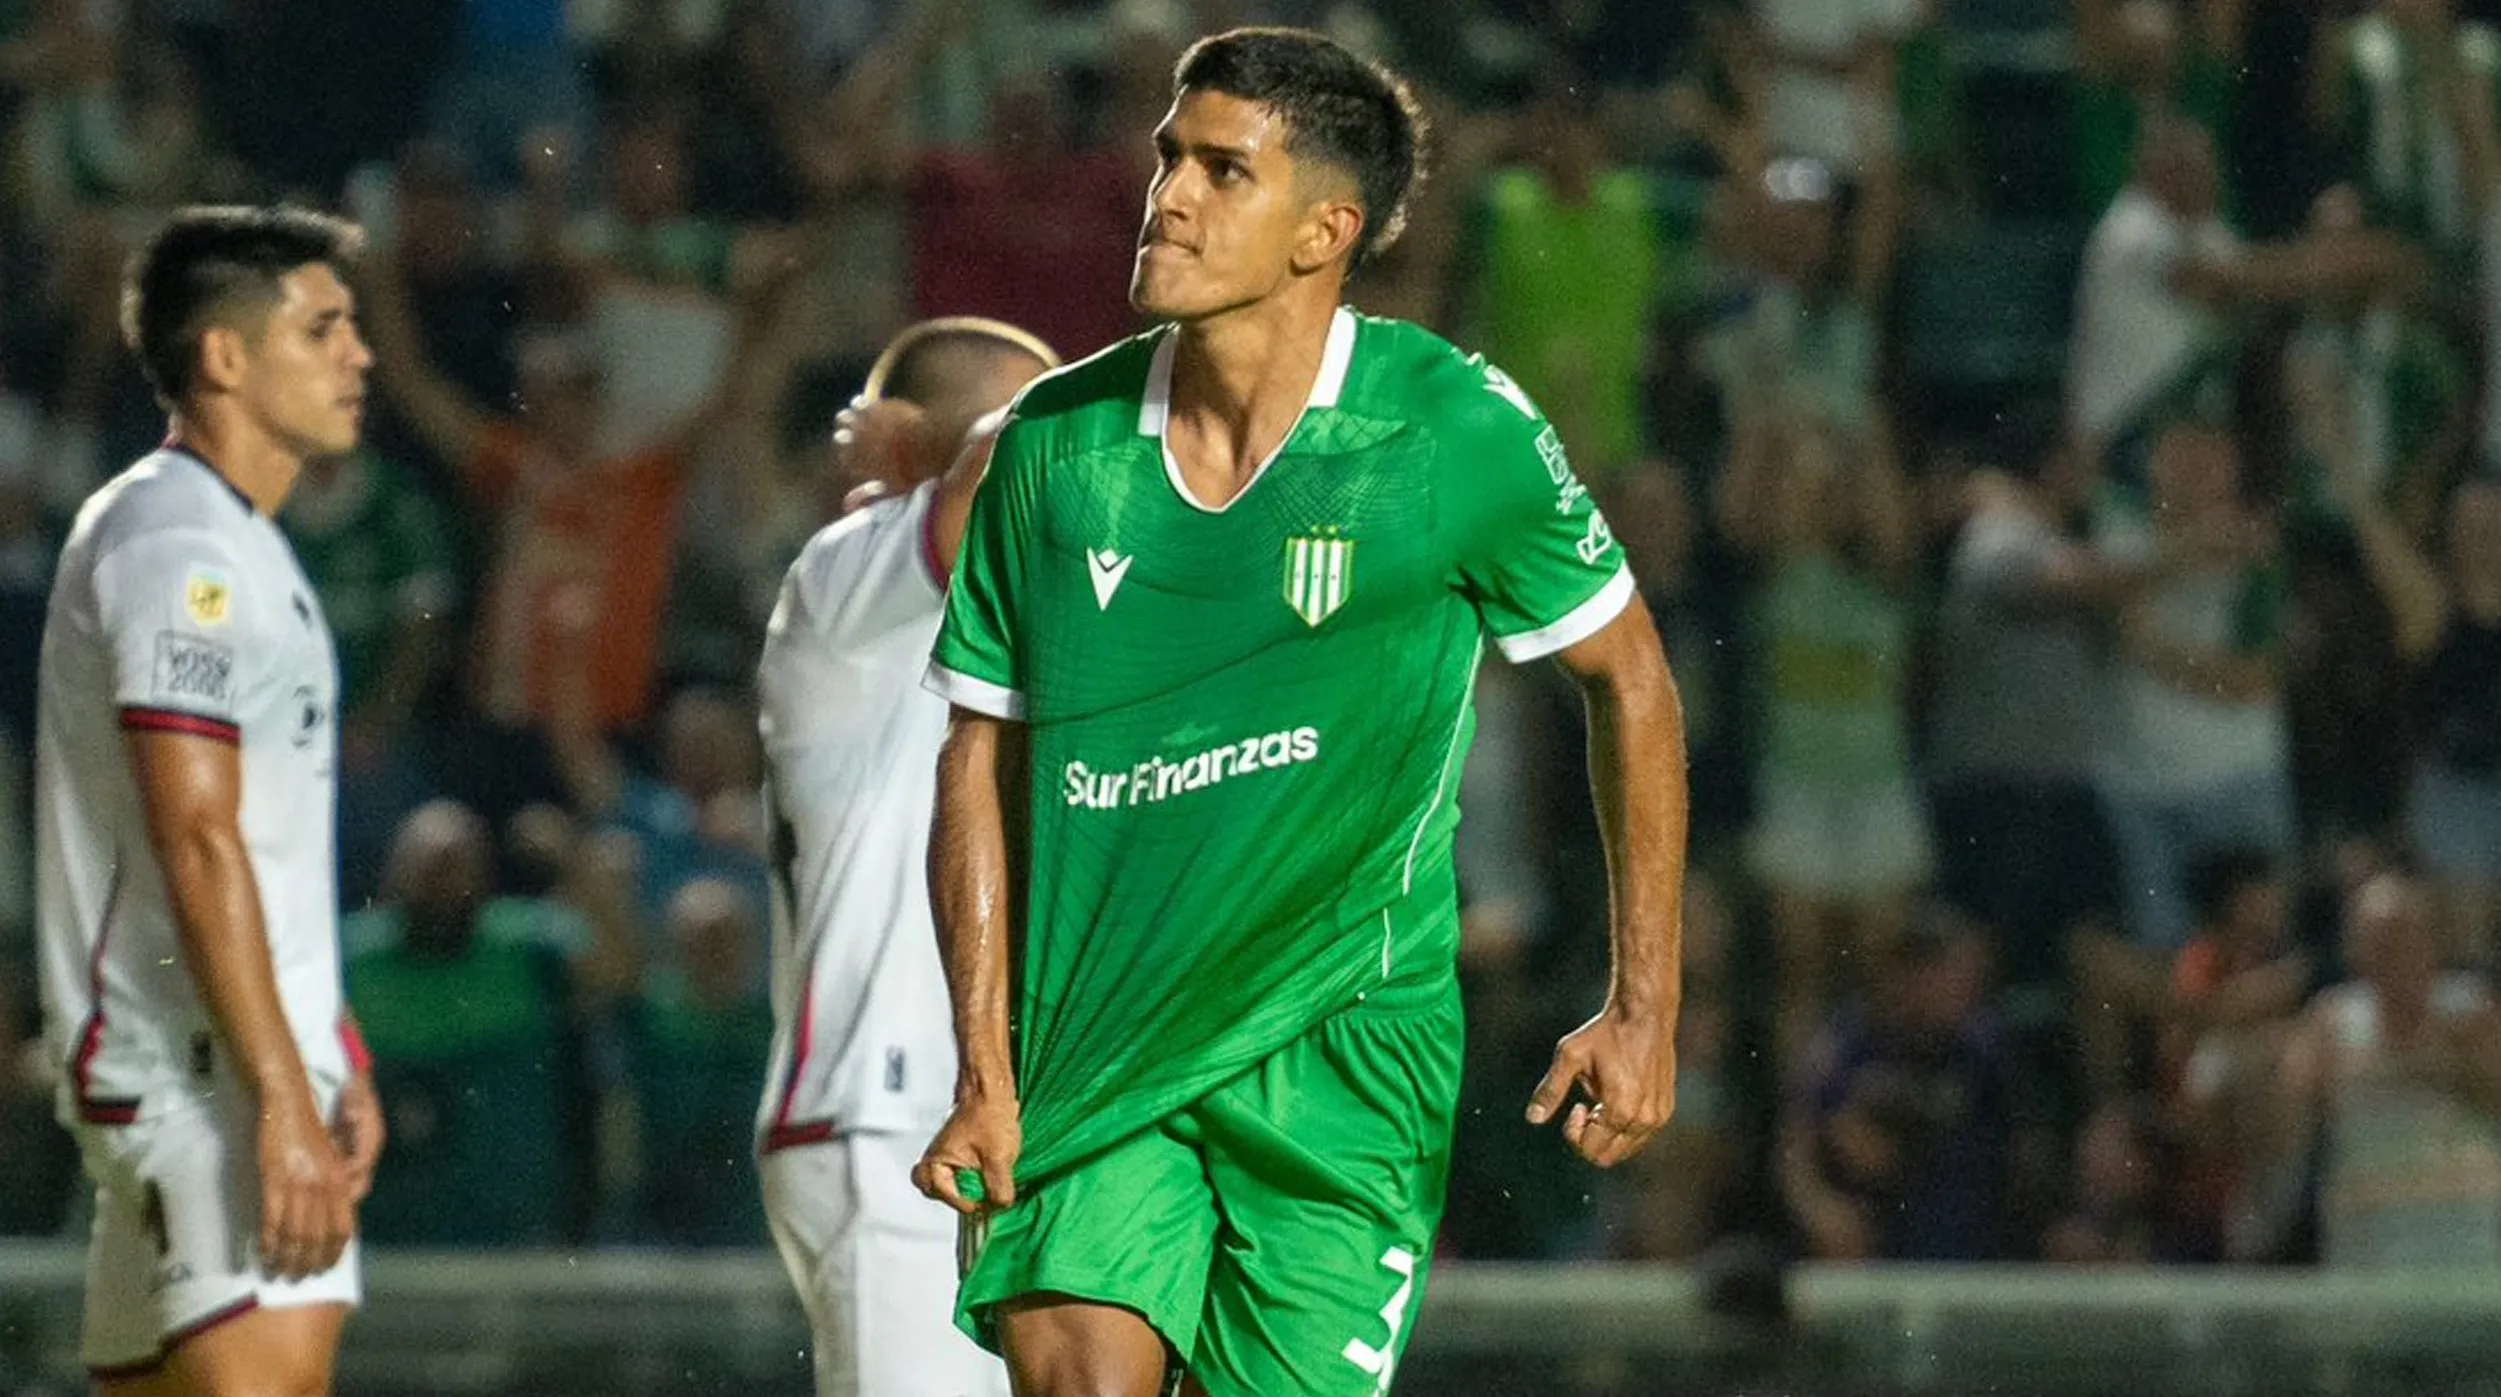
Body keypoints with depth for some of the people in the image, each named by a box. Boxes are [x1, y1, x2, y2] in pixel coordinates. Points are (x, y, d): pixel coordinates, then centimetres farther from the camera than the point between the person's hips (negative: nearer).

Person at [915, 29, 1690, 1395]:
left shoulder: (1456, 432, -7)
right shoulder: (1055, 442, 1)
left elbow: (1627, 678, 6)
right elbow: (984, 755, 8)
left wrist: (1643, 1012, 5)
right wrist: (987, 1074, -1)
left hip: (1344, 1060, -2)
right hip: (1096, 1053, 2)